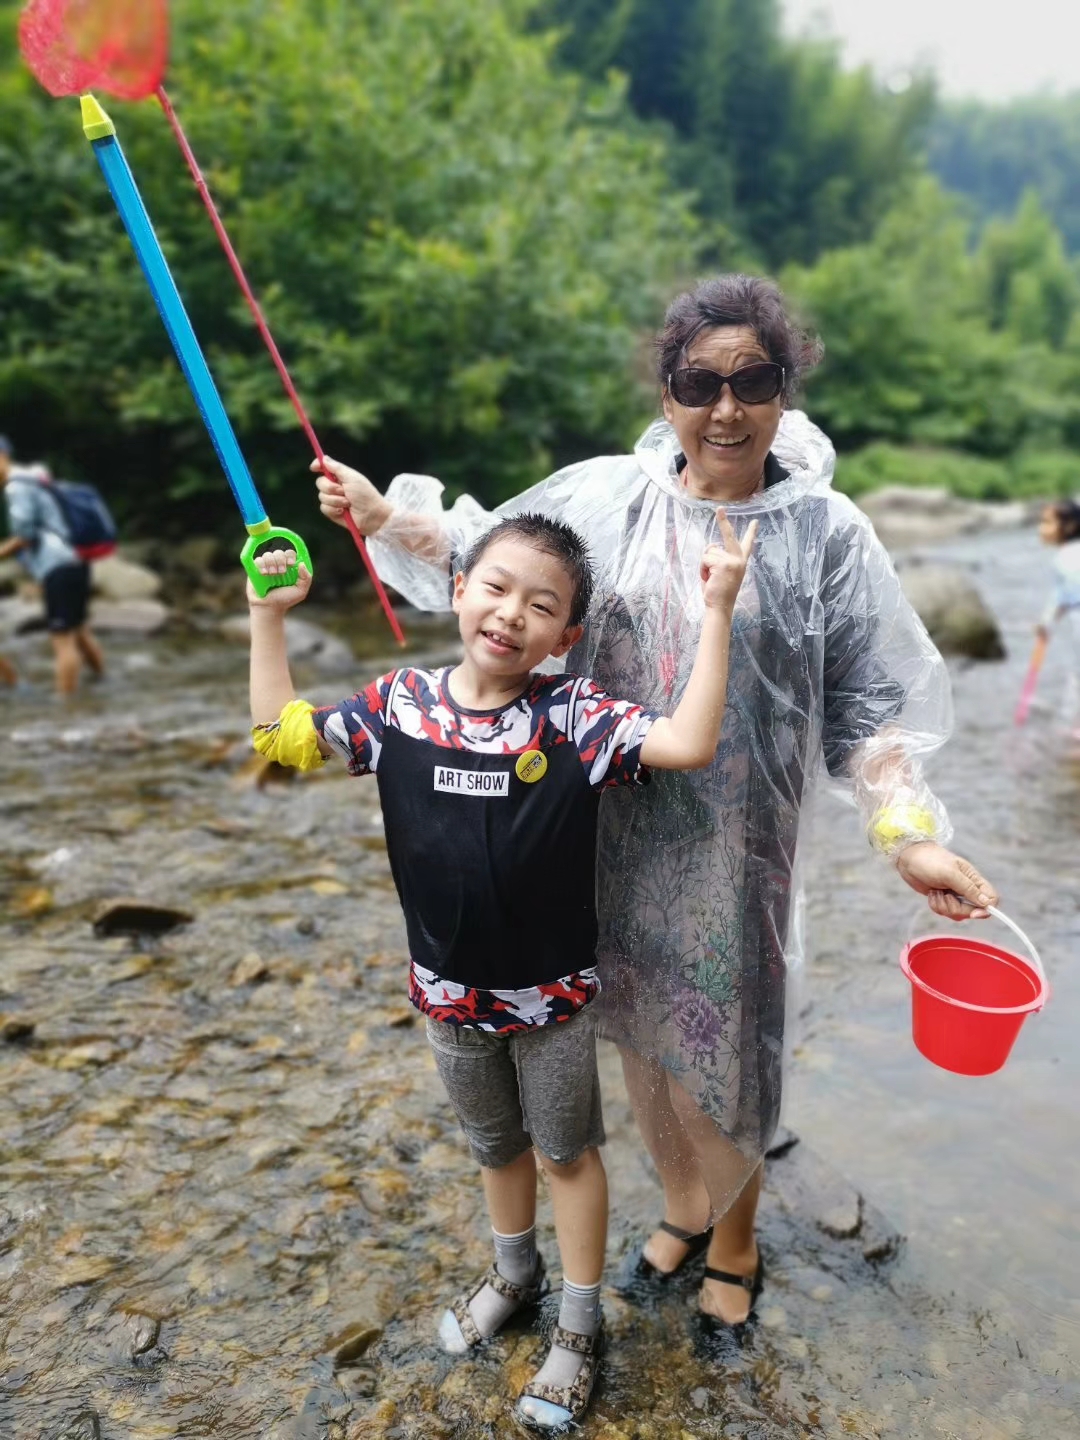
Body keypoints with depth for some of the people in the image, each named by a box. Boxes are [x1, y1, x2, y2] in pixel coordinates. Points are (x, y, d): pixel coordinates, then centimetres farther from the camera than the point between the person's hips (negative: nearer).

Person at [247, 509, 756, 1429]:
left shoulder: (574, 715, -19)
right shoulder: (398, 706, -10)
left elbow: (689, 744, -31)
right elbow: (280, 734, 1)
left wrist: (715, 615, -33)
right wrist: (270, 616, -2)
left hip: (551, 994, -3)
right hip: (449, 992, 4)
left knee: (567, 1150, 19)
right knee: (495, 1143, 27)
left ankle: (580, 1322, 42)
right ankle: (514, 1273, 55)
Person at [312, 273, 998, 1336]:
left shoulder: (826, 534, -7)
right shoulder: (603, 498, -2)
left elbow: (869, 705, -3)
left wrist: (907, 833, -11)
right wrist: (387, 514, 2)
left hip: (735, 848, -2)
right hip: (617, 838, 3)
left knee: (724, 1041, 11)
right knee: (641, 1031, 18)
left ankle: (734, 1237, 43)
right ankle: (681, 1204, 49)